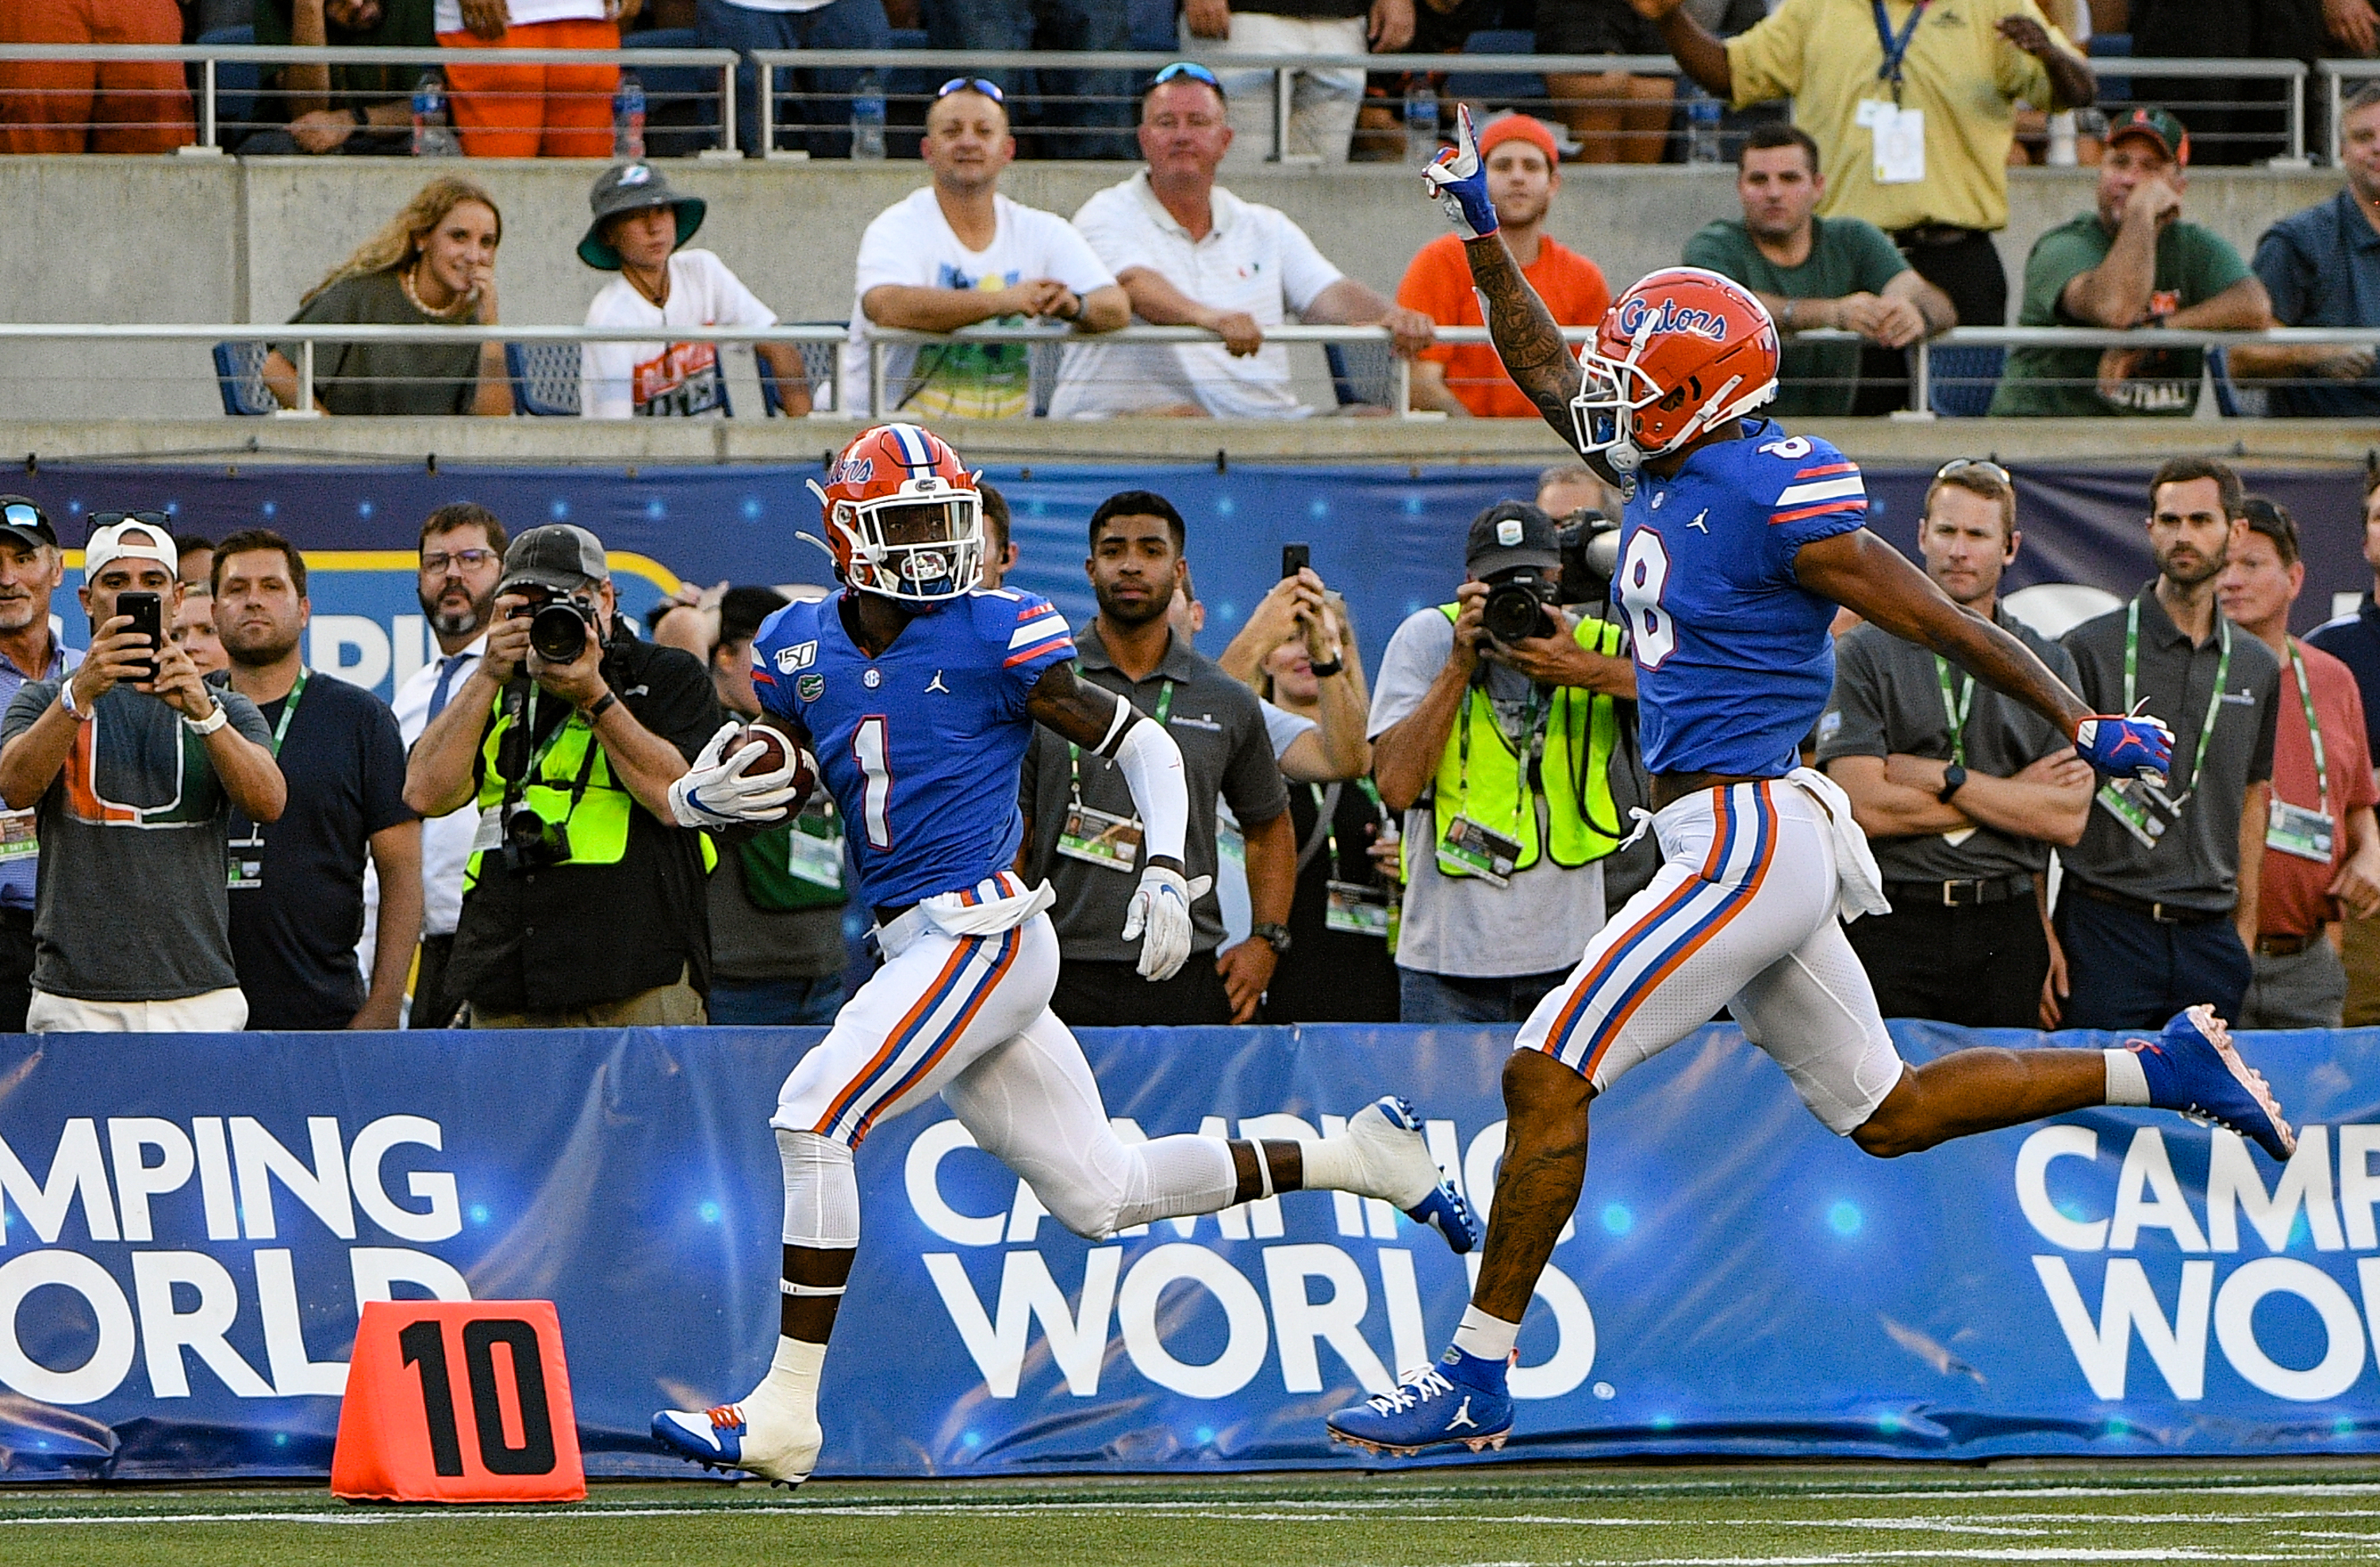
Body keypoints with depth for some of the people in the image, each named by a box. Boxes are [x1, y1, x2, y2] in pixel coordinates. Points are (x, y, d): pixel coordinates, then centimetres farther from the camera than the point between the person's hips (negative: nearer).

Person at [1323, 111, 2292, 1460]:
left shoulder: (1776, 494, -13)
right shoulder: (1675, 474, 12)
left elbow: (1942, 622, -10)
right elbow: (1547, 367, 25)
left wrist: (2084, 725, -6)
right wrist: (1481, 230, 16)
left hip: (1749, 838, -10)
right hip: (1741, 848, 10)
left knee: (1548, 1076, -11)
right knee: (1890, 1114, 16)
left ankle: (1477, 1376, -9)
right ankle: (2165, 1068, 20)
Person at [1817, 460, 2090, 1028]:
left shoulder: (2048, 666, 12)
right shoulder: (1863, 654, 3)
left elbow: (2068, 819, 1)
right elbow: (1864, 805, -9)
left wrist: (1941, 778, -7)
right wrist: (2014, 795, -3)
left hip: (2007, 933, 2)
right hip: (1892, 929, -2)